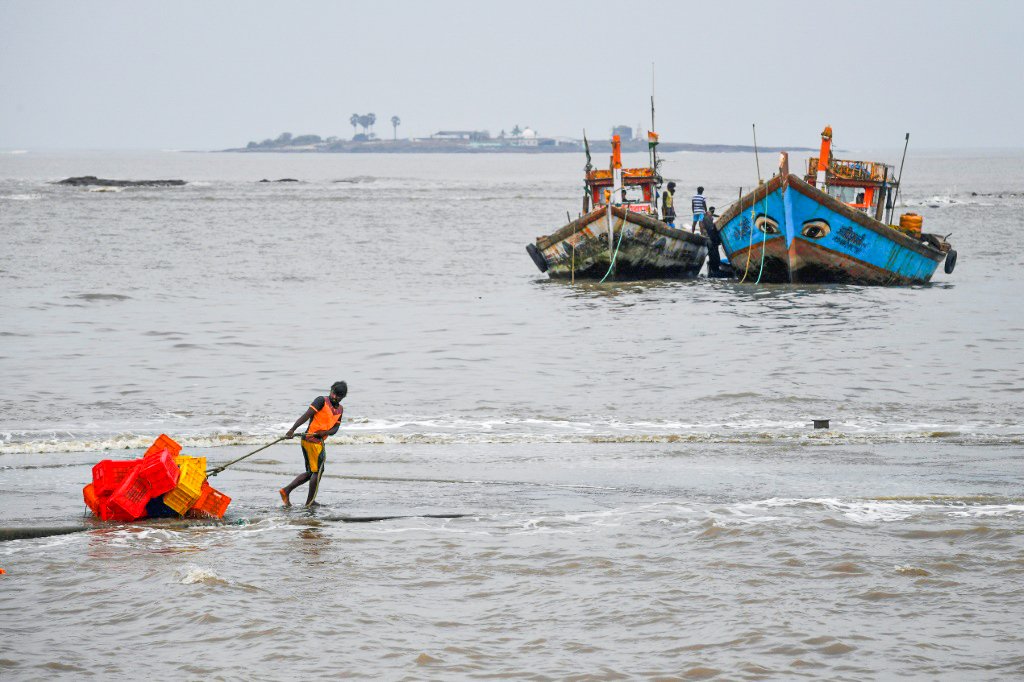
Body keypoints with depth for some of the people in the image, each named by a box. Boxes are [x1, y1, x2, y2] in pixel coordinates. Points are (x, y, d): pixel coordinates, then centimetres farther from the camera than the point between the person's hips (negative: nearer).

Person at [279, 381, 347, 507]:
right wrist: (292, 429, -26)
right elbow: (306, 415, -17)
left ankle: (286, 490, 15)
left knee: (310, 473, 15)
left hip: (319, 441, 9)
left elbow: (335, 428, 8)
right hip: (311, 440, -9)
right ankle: (309, 503, 4)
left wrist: (325, 432, -15)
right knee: (318, 471, -3)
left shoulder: (340, 409, 15)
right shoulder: (322, 401, -9)